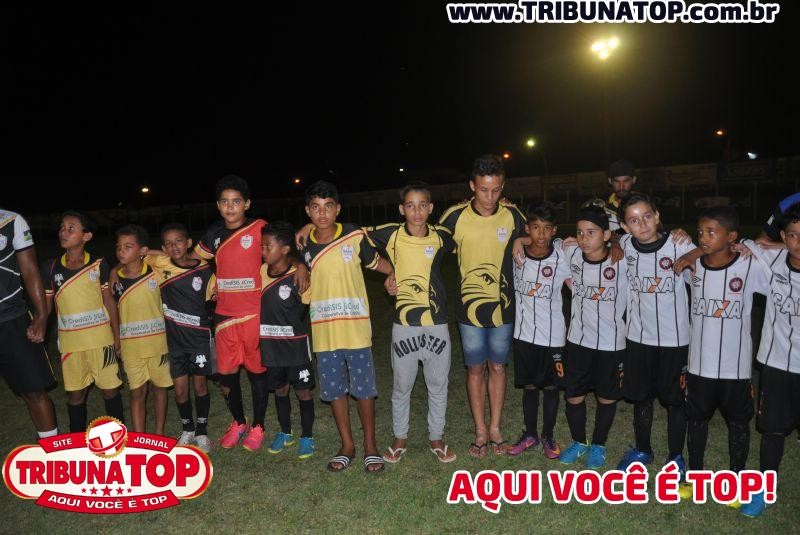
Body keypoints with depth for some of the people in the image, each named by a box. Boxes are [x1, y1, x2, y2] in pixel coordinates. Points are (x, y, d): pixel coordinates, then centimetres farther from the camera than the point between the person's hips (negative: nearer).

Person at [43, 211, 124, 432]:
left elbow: (109, 301, 3)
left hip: (101, 338, -1)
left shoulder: (99, 264, -3)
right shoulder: (51, 267, 1)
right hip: (69, 341, 2)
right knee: (75, 394, 10)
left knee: (110, 389, 4)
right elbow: (45, 305, 7)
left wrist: (117, 336, 2)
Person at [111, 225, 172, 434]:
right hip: (130, 346, 1)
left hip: (157, 342, -1)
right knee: (137, 392, 7)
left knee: (159, 387, 11)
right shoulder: (115, 278, -1)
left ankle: (159, 433, 25)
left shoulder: (156, 273, -7)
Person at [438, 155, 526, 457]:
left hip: (503, 305, 1)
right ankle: (480, 432, 22)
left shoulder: (512, 216, -5)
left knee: (497, 367, 12)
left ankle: (495, 429, 27)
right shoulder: (455, 216, -10)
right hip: (470, 306, -1)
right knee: (475, 368, 8)